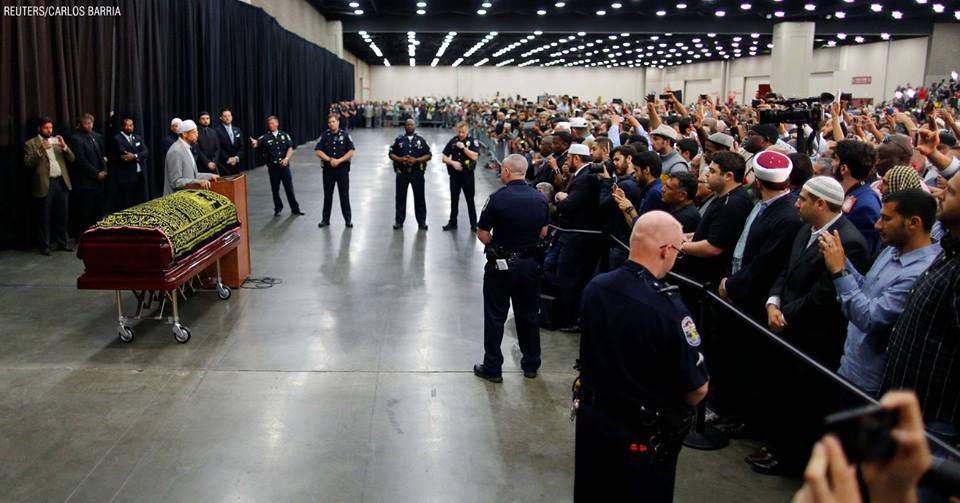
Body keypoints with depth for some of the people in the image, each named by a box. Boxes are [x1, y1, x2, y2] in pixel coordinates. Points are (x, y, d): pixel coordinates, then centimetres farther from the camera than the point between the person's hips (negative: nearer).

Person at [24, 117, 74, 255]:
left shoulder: (57, 141, 14)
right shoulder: (30, 144, 1)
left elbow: (71, 159, 7)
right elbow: (28, 163, -9)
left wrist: (64, 146, -10)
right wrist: (40, 150, -20)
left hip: (61, 182, 4)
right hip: (44, 184, -4)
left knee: (62, 215, 9)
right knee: (45, 217, 2)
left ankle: (62, 242, 19)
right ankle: (45, 245, 8)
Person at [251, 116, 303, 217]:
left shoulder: (284, 135, 5)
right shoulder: (265, 137, -1)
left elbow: (290, 148, 2)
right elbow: (257, 143, -17)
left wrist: (286, 158, -14)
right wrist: (254, 143, -41)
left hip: (284, 165, 0)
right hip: (273, 167, 0)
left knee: (289, 187, 5)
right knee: (275, 189, 6)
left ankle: (295, 208, 13)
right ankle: (278, 208, 20)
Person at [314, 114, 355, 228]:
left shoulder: (345, 135, -2)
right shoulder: (324, 135, 1)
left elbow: (350, 152, -5)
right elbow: (318, 151, -2)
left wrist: (339, 160, -16)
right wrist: (330, 159, -15)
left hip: (342, 168, -2)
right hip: (328, 169, 2)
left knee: (344, 195, 4)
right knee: (327, 195, 10)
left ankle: (348, 219, 12)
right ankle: (325, 219, 19)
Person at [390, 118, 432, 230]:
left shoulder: (421, 140, 7)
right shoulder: (399, 140, 9)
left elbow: (428, 155, 3)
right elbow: (391, 154, 6)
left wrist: (416, 160, -12)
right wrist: (400, 159, -13)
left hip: (417, 172, -1)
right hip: (402, 172, 1)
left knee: (419, 197, 1)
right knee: (400, 197, 5)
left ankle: (422, 222, 9)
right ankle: (399, 221, 14)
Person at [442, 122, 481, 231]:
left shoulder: (472, 141, -4)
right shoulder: (452, 141, 5)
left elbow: (475, 157, -16)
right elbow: (444, 158, 7)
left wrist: (463, 147, -19)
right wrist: (453, 162, -11)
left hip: (467, 174, -3)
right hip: (454, 174, 3)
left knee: (470, 199, 3)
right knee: (454, 199, 12)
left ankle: (474, 224, 10)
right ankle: (452, 222, 22)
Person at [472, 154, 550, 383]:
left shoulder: (498, 198, -17)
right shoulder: (540, 198, -2)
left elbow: (482, 234, -13)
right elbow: (543, 232, 8)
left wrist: (496, 246, 4)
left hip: (501, 264, -4)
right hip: (531, 263, 5)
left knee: (495, 317, 8)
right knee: (529, 315, 17)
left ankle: (492, 368, 14)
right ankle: (531, 364, 29)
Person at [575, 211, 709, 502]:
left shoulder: (595, 287, -9)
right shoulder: (668, 309, -28)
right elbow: (698, 388, -18)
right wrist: (676, 411, 3)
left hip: (591, 416, 5)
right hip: (643, 434, -5)